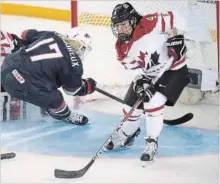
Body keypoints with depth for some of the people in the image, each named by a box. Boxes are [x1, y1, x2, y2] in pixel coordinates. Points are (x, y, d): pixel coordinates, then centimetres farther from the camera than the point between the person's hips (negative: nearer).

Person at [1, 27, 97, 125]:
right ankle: (65, 115, 31)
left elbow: (26, 34, 23)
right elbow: (73, 89, 4)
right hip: (20, 85, -8)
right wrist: (87, 86, 24)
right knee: (55, 98, 7)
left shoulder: (52, 35, 9)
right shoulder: (73, 63, -9)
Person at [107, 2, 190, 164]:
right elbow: (134, 70, -11)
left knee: (153, 103, -23)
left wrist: (176, 38, -26)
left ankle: (152, 144, -6)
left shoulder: (149, 24, -26)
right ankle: (126, 136, 39)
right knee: (131, 106, 8)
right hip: (147, 76, 7)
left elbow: (173, 18, -19)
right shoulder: (122, 48, -8)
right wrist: (141, 84, -28)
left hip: (173, 70, -6)